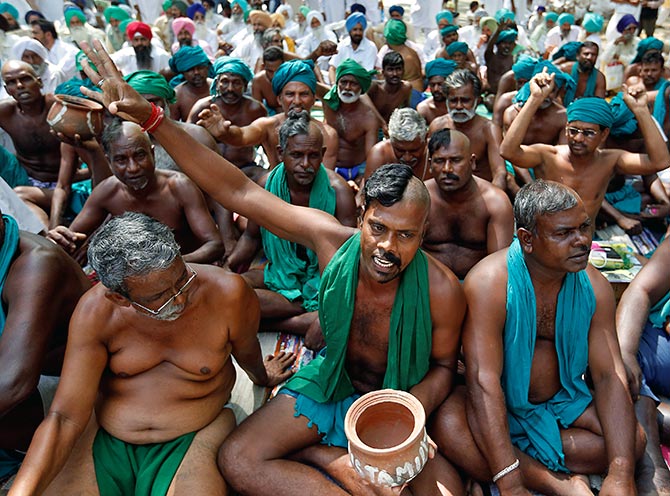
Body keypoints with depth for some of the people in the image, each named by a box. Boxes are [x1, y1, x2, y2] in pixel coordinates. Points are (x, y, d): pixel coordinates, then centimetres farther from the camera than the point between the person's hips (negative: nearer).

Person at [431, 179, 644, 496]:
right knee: (446, 424, -32)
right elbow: (483, 380, -30)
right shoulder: (490, 282, -25)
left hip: (562, 401, 6)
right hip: (500, 407, -5)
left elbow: (609, 376, -10)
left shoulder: (594, 286, -7)